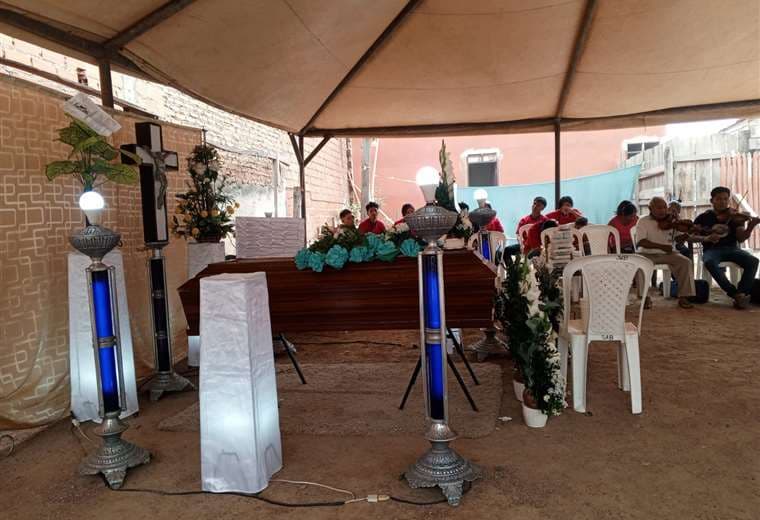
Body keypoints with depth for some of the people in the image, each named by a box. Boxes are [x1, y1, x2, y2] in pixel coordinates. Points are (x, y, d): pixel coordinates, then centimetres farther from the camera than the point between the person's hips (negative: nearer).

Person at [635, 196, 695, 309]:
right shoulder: (643, 221, -4)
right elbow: (641, 242, -17)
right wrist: (661, 246, -26)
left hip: (667, 253, 3)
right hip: (647, 254, -3)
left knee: (686, 262, -22)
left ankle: (683, 296, -12)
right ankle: (645, 297, -15)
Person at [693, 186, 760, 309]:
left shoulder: (735, 216, 7)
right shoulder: (703, 218, 5)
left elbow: (741, 238, -2)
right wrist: (706, 238, -19)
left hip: (731, 248, 2)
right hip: (712, 250, -1)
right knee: (710, 262, -38)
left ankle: (742, 293, -21)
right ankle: (735, 294, -29)